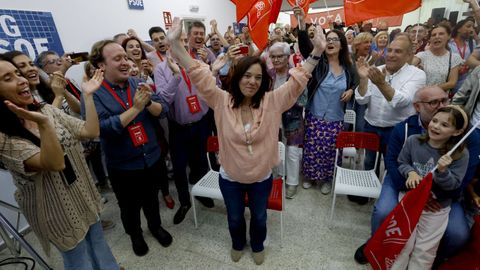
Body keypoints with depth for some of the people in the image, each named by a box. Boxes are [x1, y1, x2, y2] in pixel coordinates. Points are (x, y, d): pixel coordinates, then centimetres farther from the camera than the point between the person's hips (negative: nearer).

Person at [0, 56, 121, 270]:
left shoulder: (46, 109, -2)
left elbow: (91, 132, -7)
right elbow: (54, 163, -30)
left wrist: (88, 95, -13)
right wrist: (43, 124, -43)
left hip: (83, 195, 5)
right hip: (56, 209, -5)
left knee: (100, 250, 23)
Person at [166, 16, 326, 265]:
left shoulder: (271, 102, -13)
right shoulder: (222, 101, -15)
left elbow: (297, 81, -15)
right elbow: (199, 76, -19)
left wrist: (316, 52, -27)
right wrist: (175, 43, -27)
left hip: (262, 177, 1)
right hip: (230, 177, 0)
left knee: (259, 216, 26)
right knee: (235, 218, 25)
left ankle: (258, 245, 58)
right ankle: (238, 244, 59)